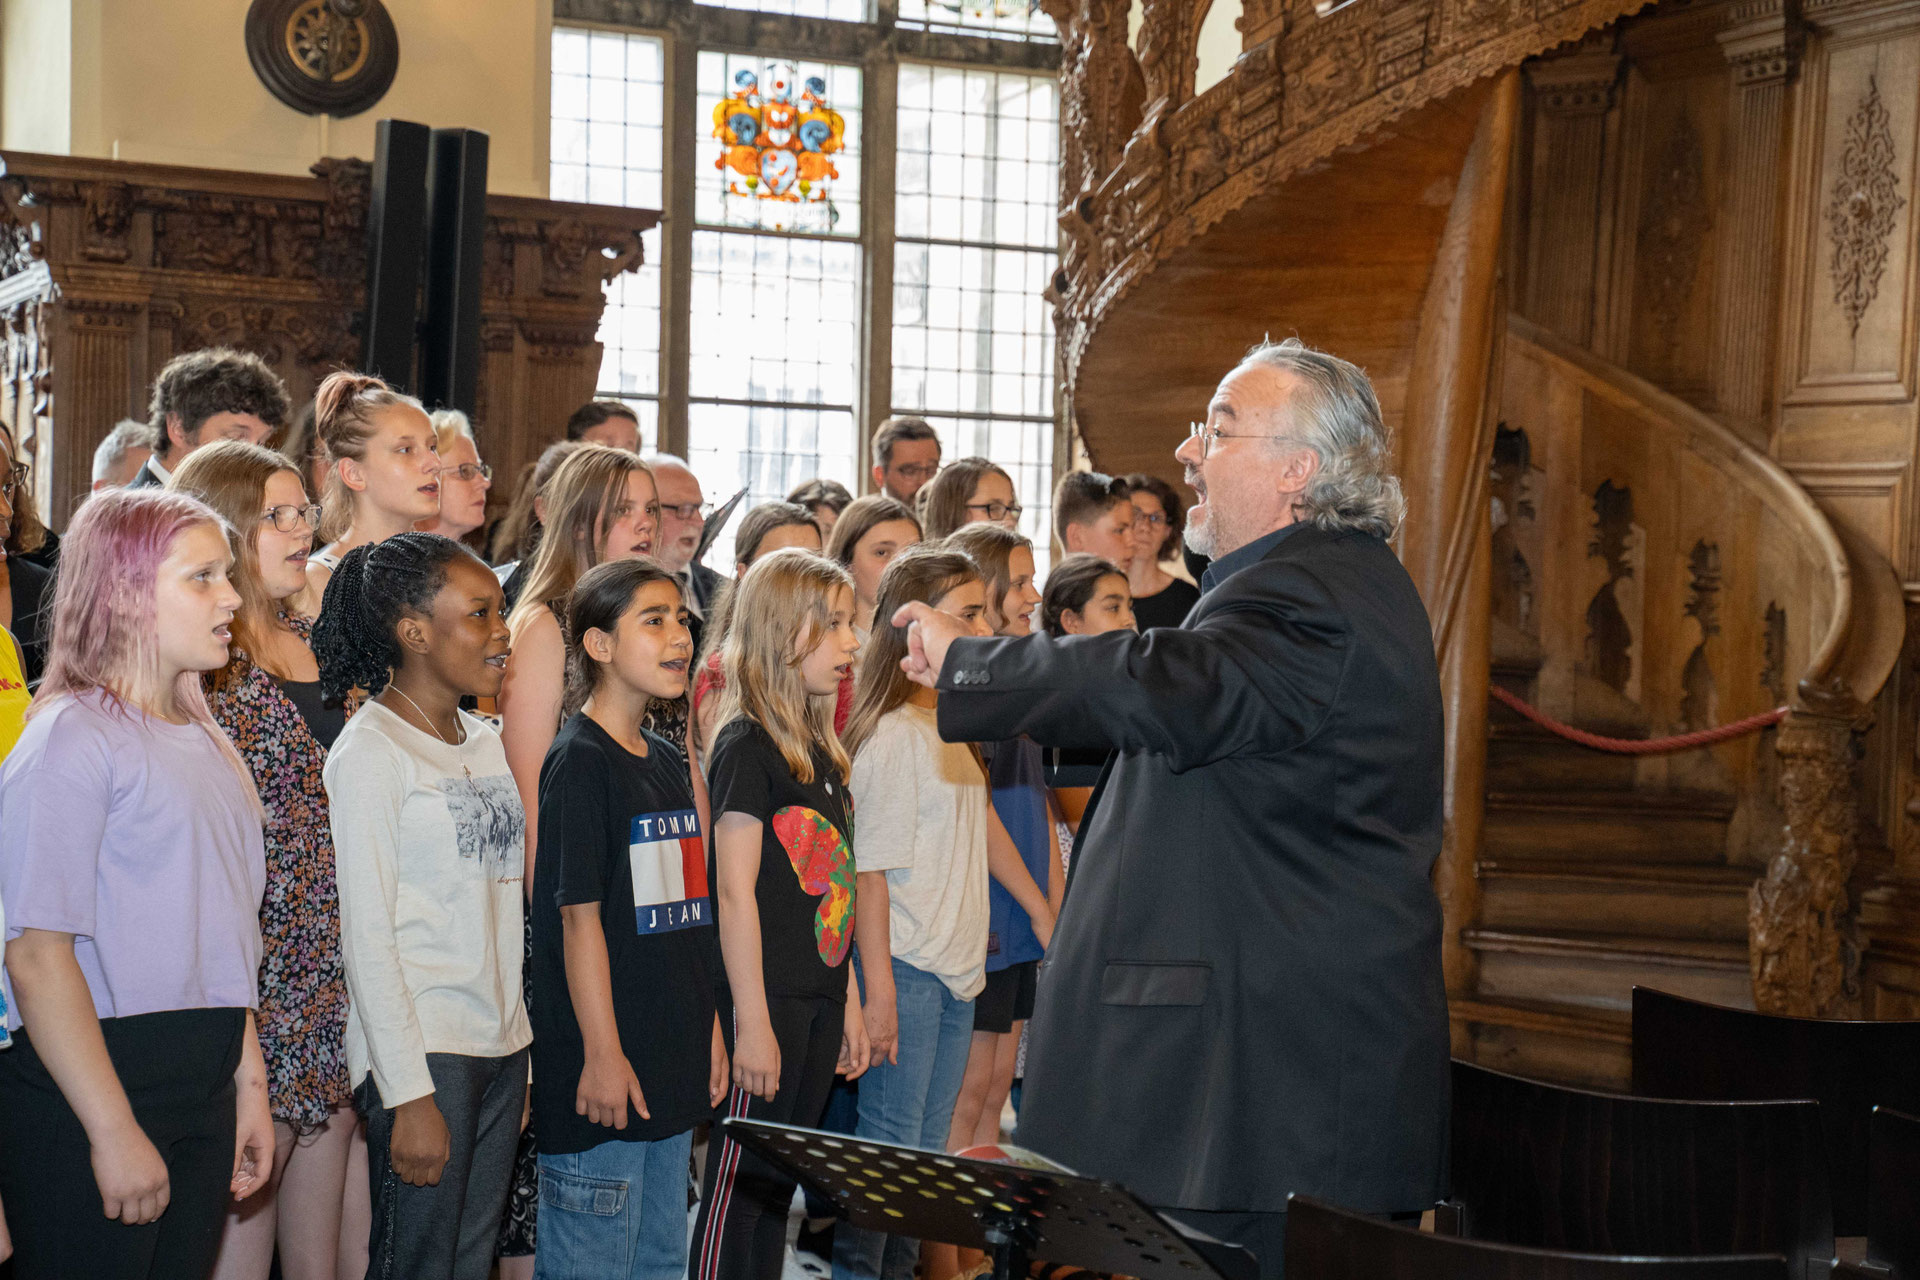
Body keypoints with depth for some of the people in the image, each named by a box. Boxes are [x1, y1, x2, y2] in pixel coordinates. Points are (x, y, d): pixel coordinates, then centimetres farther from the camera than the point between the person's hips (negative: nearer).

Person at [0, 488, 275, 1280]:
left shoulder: (202, 741, 14)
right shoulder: (73, 738, -11)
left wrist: (248, 1079, 17)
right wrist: (114, 1132, -19)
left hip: (202, 1086, 8)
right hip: (83, 1092, -8)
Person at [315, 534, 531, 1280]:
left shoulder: (486, 744, 14)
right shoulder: (370, 750, -8)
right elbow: (367, 935, -12)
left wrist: (518, 1058, 12)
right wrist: (409, 1093, -16)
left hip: (501, 1045, 7)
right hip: (420, 1049, -7)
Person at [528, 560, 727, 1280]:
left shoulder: (668, 762, 13)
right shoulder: (578, 762, -12)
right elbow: (580, 917, -15)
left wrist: (709, 1027, 15)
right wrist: (602, 1054, -17)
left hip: (672, 1060, 8)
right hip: (602, 1066, -8)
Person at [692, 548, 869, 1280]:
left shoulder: (823, 749, 13)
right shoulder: (746, 746, -12)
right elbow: (735, 893, -15)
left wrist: (850, 1002, 16)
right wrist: (752, 1021, -16)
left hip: (819, 994, 8)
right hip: (768, 998, -8)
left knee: (782, 1179, 13)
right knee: (741, 1181, -1)